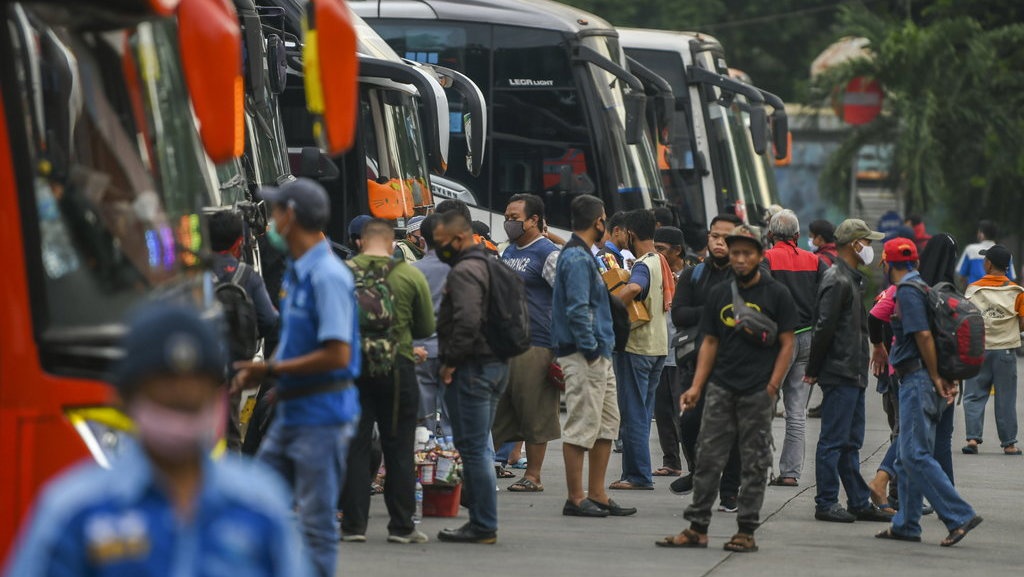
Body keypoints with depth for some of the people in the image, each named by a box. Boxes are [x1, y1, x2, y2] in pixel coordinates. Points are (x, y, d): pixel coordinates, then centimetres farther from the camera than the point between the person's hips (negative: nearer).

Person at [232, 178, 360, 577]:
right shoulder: (295, 273, 13)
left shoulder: (328, 275, -17)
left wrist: (271, 370, -16)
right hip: (290, 413, 10)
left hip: (323, 415, -10)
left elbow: (336, 355, -22)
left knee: (316, 521, -3)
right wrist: (258, 372, 4)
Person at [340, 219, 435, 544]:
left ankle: (353, 524, 6)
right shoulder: (411, 276, -3)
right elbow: (427, 328, 3)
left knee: (354, 447, 7)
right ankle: (402, 526, 9)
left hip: (351, 367, 1)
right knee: (398, 449, 7)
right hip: (398, 368, -1)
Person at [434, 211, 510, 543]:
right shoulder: (489, 266, 18)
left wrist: (450, 361, -18)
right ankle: (482, 521, 19)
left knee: (473, 448, -7)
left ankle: (483, 526, -6)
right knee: (480, 447, 16)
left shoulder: (464, 272, -14)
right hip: (497, 363, 10)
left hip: (472, 367, -10)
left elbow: (467, 320, -27)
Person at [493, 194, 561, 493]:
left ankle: (532, 476, 3)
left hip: (534, 345, -8)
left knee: (535, 414, -2)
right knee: (493, 406, 6)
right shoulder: (508, 251, 18)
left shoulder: (548, 253, -7)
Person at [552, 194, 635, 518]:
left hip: (598, 357, 11)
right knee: (581, 427, -6)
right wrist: (590, 349, -18)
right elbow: (577, 310, -22)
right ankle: (576, 499, -2)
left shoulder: (581, 256, 17)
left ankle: (597, 495, 17)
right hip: (583, 356, -11)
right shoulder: (577, 259, -15)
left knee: (607, 423, 13)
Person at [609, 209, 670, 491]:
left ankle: (638, 475, -3)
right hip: (658, 344, 9)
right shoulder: (661, 262, 11)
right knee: (643, 412, 14)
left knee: (633, 413, -4)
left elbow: (633, 288, -40)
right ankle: (639, 473, 17)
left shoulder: (643, 265, -18)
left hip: (636, 346, -9)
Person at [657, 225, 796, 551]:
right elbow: (710, 343, 14)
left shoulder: (776, 295, 0)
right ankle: (697, 528, 5)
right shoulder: (719, 294, 11)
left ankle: (746, 531, 6)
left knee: (754, 463, 1)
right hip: (720, 389, 4)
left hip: (757, 392, -4)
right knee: (708, 459, 2)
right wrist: (696, 386, 6)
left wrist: (772, 387, -9)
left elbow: (787, 345, -1)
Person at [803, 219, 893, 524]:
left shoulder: (852, 279, 18)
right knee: (833, 441, -5)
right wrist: (814, 370, -14)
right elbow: (824, 327, -19)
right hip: (840, 373, -10)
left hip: (853, 375, 10)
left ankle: (859, 502, 16)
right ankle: (826, 503, -2)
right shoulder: (838, 281, -15)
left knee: (851, 442, 12)